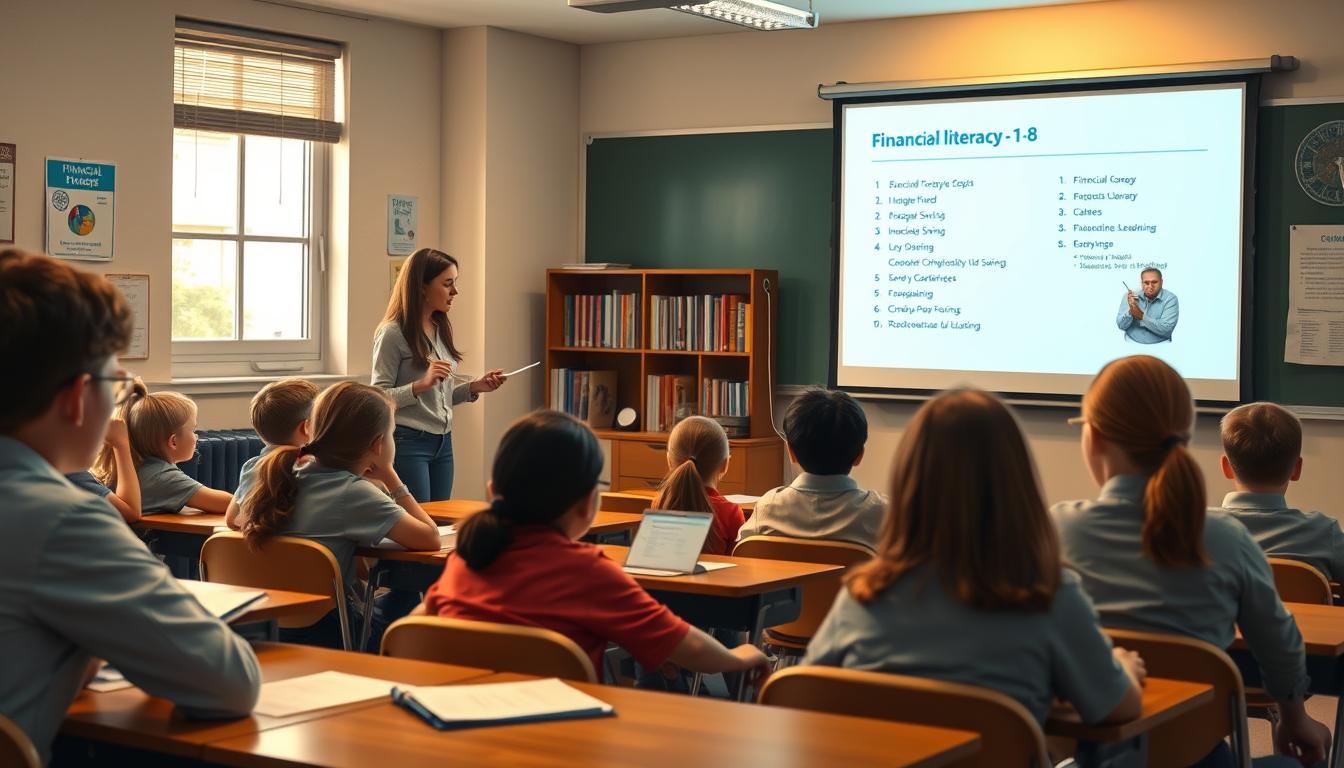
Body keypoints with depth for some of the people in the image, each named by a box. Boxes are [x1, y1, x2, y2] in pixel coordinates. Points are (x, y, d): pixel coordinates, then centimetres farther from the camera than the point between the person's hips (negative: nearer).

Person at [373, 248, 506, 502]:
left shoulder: (442, 329, 12)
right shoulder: (393, 334, -10)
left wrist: (474, 387, 3)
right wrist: (422, 383, -24)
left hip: (443, 442, 7)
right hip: (408, 442, -7)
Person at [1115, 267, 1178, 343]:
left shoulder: (1170, 299, -8)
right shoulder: (1130, 295, -1)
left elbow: (1166, 329, -17)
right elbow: (1121, 326, -3)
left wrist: (1142, 316, -24)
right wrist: (1130, 311, -22)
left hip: (1159, 345, -1)